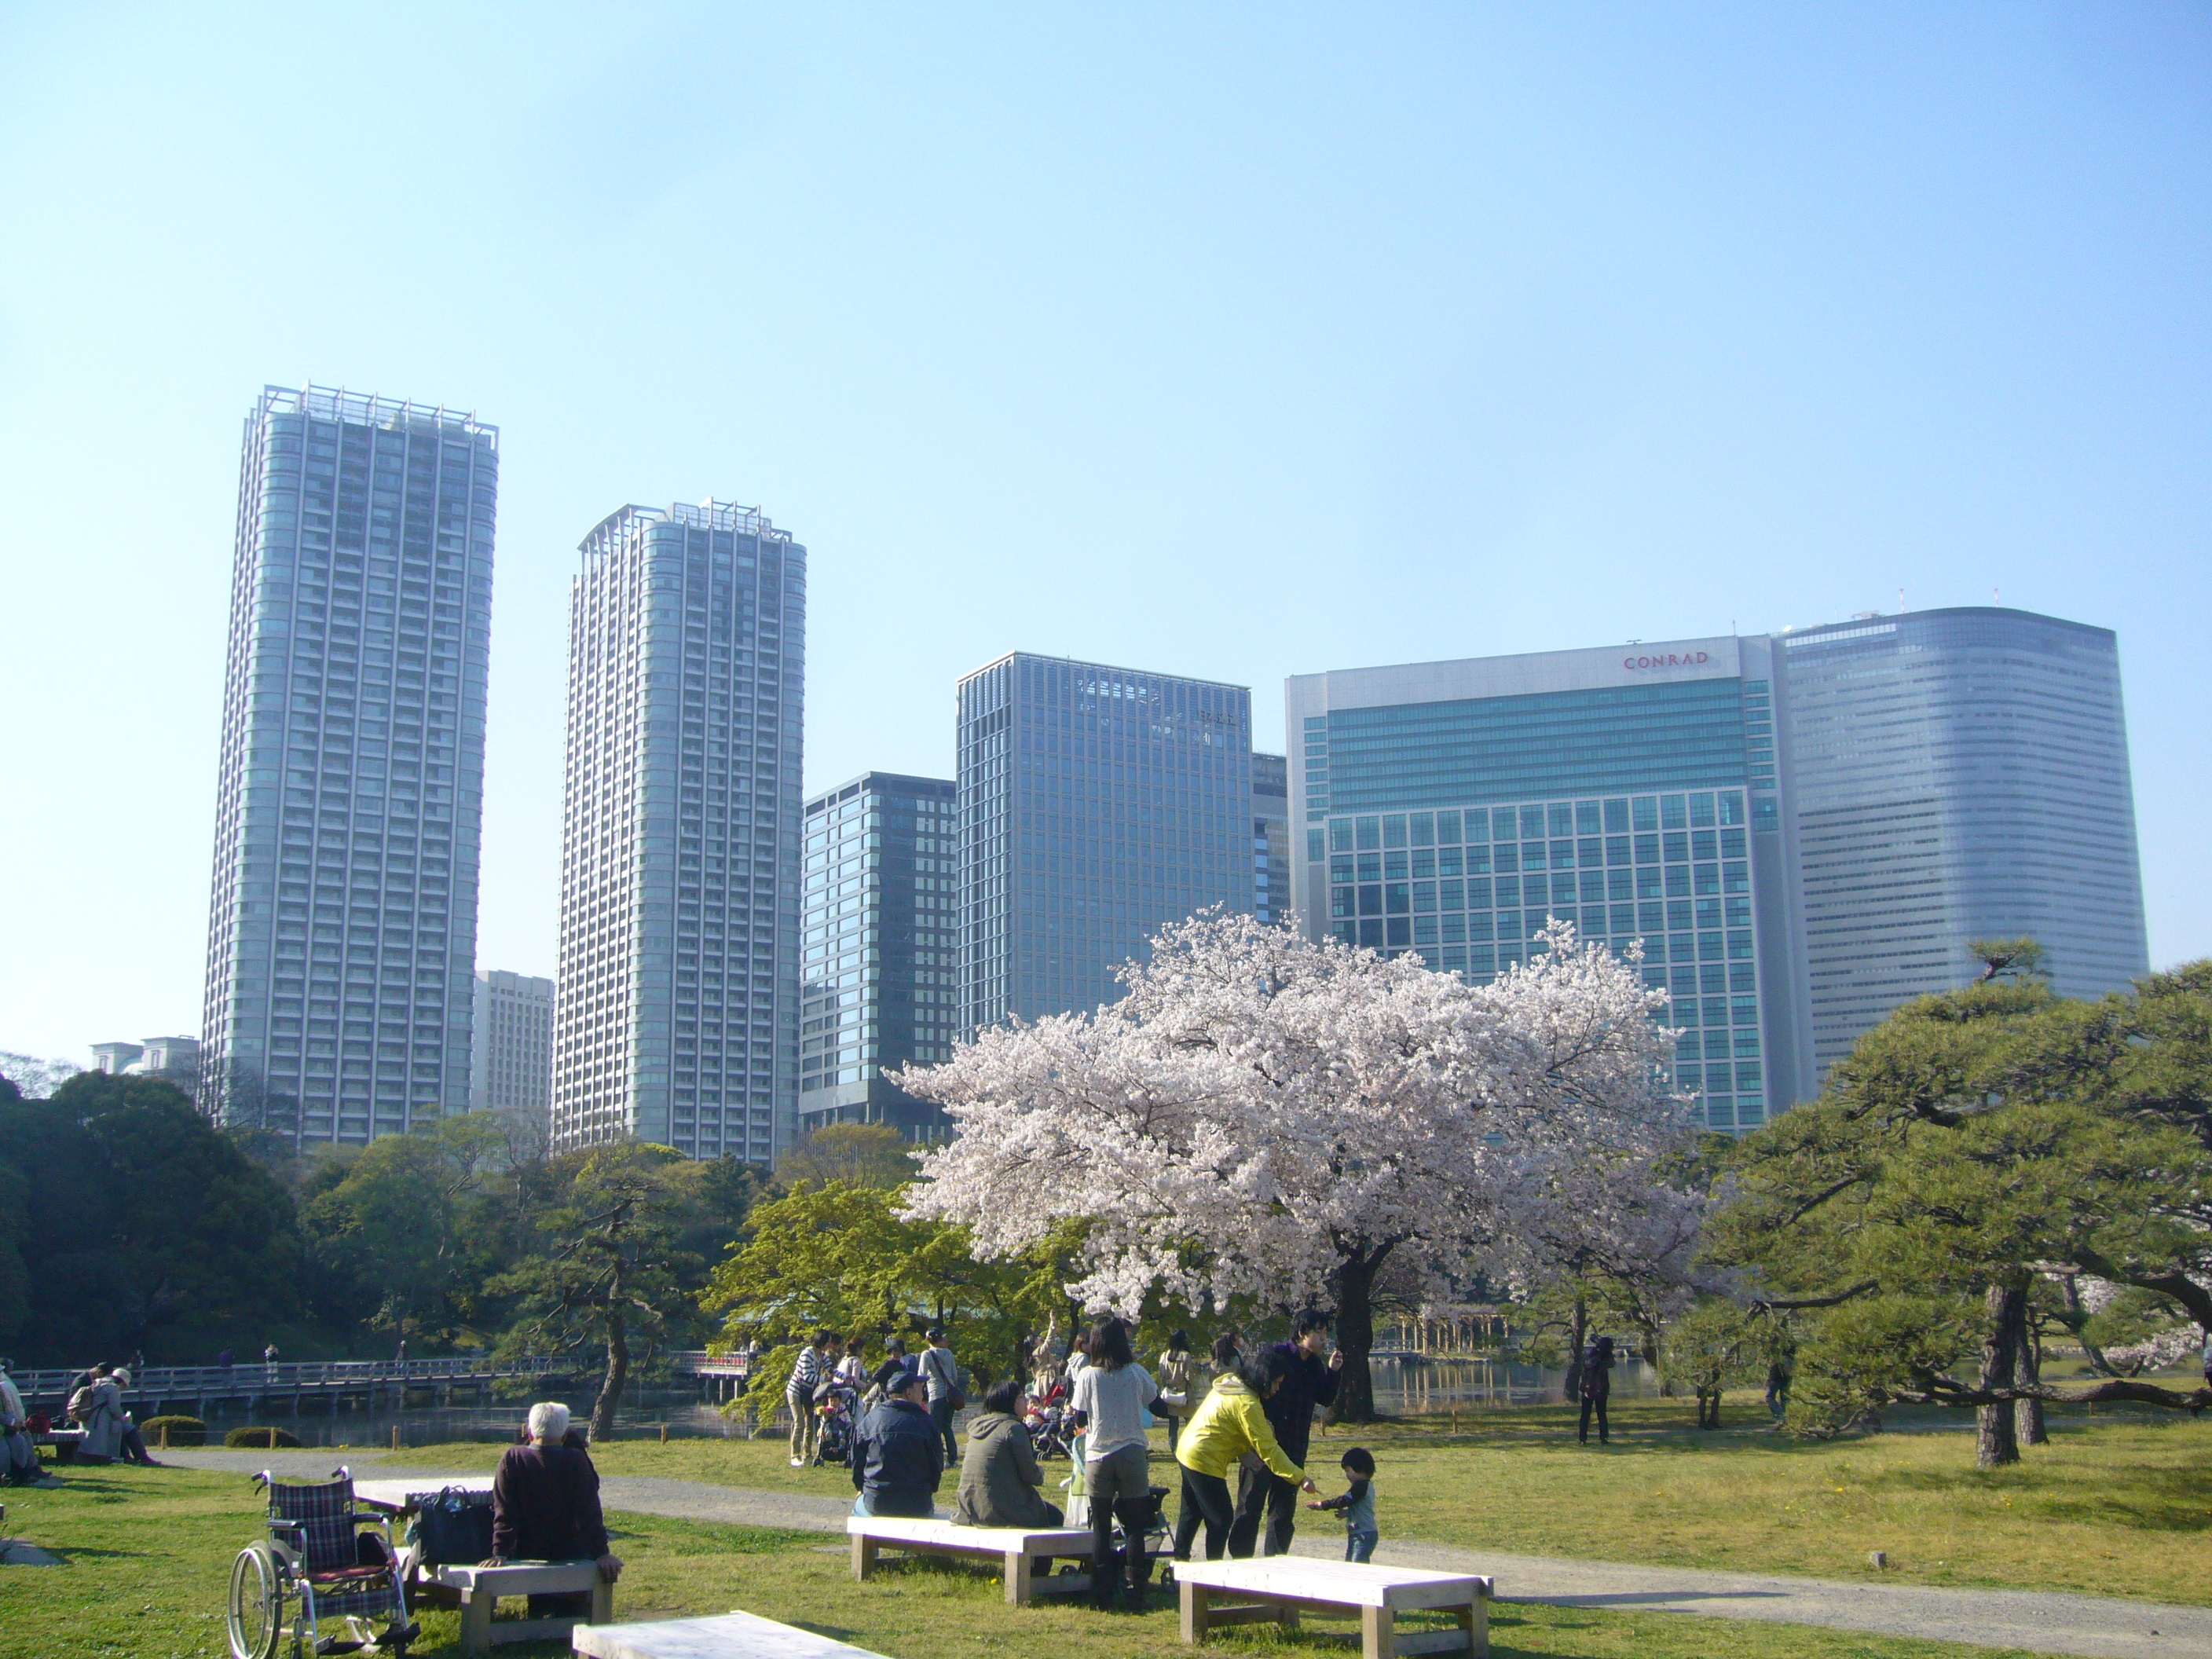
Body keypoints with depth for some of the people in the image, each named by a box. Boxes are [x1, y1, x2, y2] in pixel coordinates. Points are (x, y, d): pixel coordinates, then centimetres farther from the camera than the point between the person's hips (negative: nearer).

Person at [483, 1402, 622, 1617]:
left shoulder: (512, 1458, -11)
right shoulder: (576, 1460, -14)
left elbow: (504, 1512, -14)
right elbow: (590, 1513, -15)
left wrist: (500, 1553, -14)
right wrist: (601, 1553, -16)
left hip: (528, 1552, 2)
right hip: (572, 1555, -2)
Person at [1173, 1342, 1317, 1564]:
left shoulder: (1229, 1382, 6)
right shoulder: (1247, 1403, -23)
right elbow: (1268, 1449, -24)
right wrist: (1300, 1478, -23)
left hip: (1186, 1449, 10)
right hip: (1205, 1462, -10)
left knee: (1191, 1513, 22)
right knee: (1221, 1519, -1)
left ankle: (1180, 1559, 33)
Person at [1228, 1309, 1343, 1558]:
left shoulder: (1315, 1365, 11)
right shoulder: (1277, 1355, -10)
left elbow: (1326, 1399, 15)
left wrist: (1333, 1371, 1)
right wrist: (1263, 1422, -21)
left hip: (1294, 1451, 7)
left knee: (1284, 1511, 11)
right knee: (1251, 1505, -4)